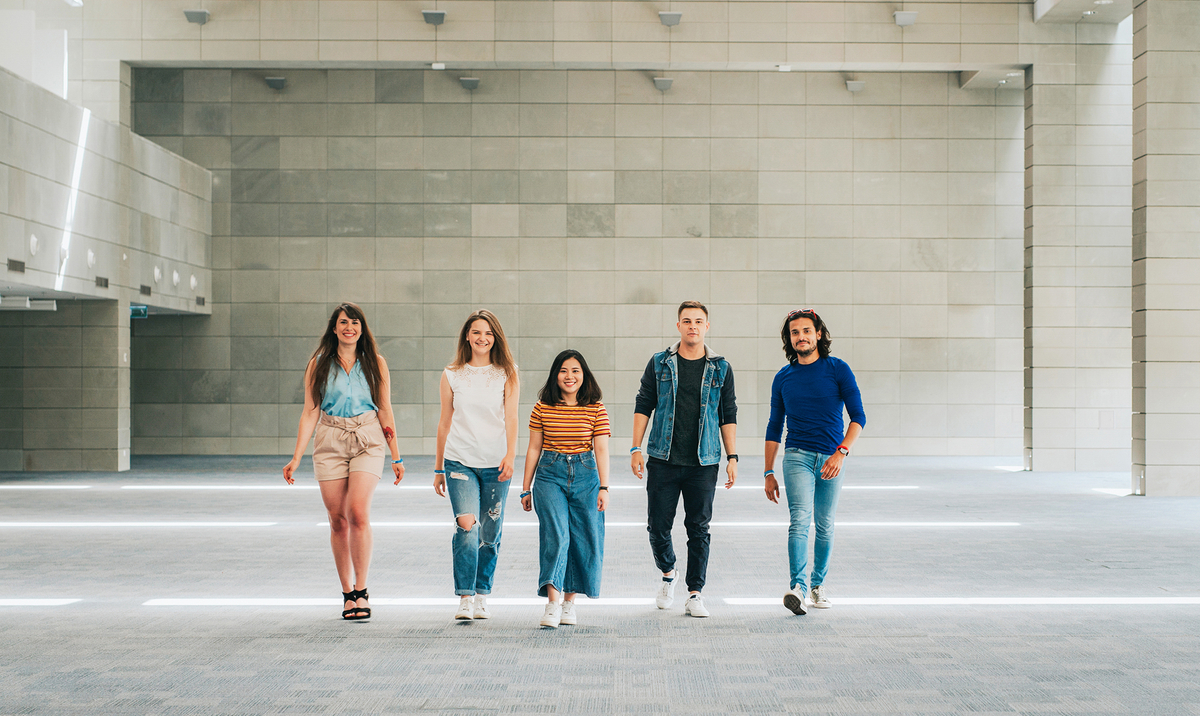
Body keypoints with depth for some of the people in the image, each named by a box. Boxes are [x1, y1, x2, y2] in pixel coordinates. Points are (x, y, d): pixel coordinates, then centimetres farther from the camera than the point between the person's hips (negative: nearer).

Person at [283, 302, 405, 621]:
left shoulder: (376, 363, 7)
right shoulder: (319, 364, 7)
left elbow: (385, 411, 10)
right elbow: (310, 413, 5)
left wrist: (396, 456, 8)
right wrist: (296, 458, -1)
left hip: (368, 442, -1)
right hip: (330, 442, 1)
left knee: (358, 513, -17)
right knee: (338, 520, 1)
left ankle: (361, 592, -9)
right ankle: (348, 593, 12)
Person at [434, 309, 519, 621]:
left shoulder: (507, 375, 5)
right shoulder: (451, 375, 7)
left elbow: (511, 417, -6)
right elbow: (444, 423, 12)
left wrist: (510, 455, -22)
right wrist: (438, 468, 14)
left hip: (495, 464, 1)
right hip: (459, 462, 0)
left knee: (490, 534, 5)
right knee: (466, 525, -17)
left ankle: (482, 597, 20)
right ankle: (464, 600, -14)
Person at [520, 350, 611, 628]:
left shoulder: (596, 409, 2)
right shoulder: (543, 408, 3)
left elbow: (601, 450, -1)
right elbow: (534, 449, 7)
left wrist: (604, 487, -8)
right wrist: (526, 487, 8)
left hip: (585, 474, 1)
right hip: (550, 475, -1)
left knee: (582, 539, 3)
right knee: (555, 535, -15)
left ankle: (569, 601, 18)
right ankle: (552, 603, -17)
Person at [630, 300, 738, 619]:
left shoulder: (720, 368, 6)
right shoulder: (659, 363, 5)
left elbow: (728, 416, 9)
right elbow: (643, 407, 7)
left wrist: (732, 457, 3)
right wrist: (636, 448, -1)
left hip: (703, 462, 0)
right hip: (663, 460, 0)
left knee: (699, 528, 1)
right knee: (658, 526, 2)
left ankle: (695, 593, 9)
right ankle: (668, 574, 29)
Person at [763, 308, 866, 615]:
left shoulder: (838, 369, -1)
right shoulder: (783, 377, 6)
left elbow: (858, 417, -4)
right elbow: (774, 427, 12)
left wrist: (841, 452, -18)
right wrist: (769, 473, 9)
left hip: (831, 459, 0)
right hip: (797, 456, 0)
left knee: (824, 525, 10)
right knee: (800, 519, -19)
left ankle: (818, 583, 27)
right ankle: (798, 588, -30)